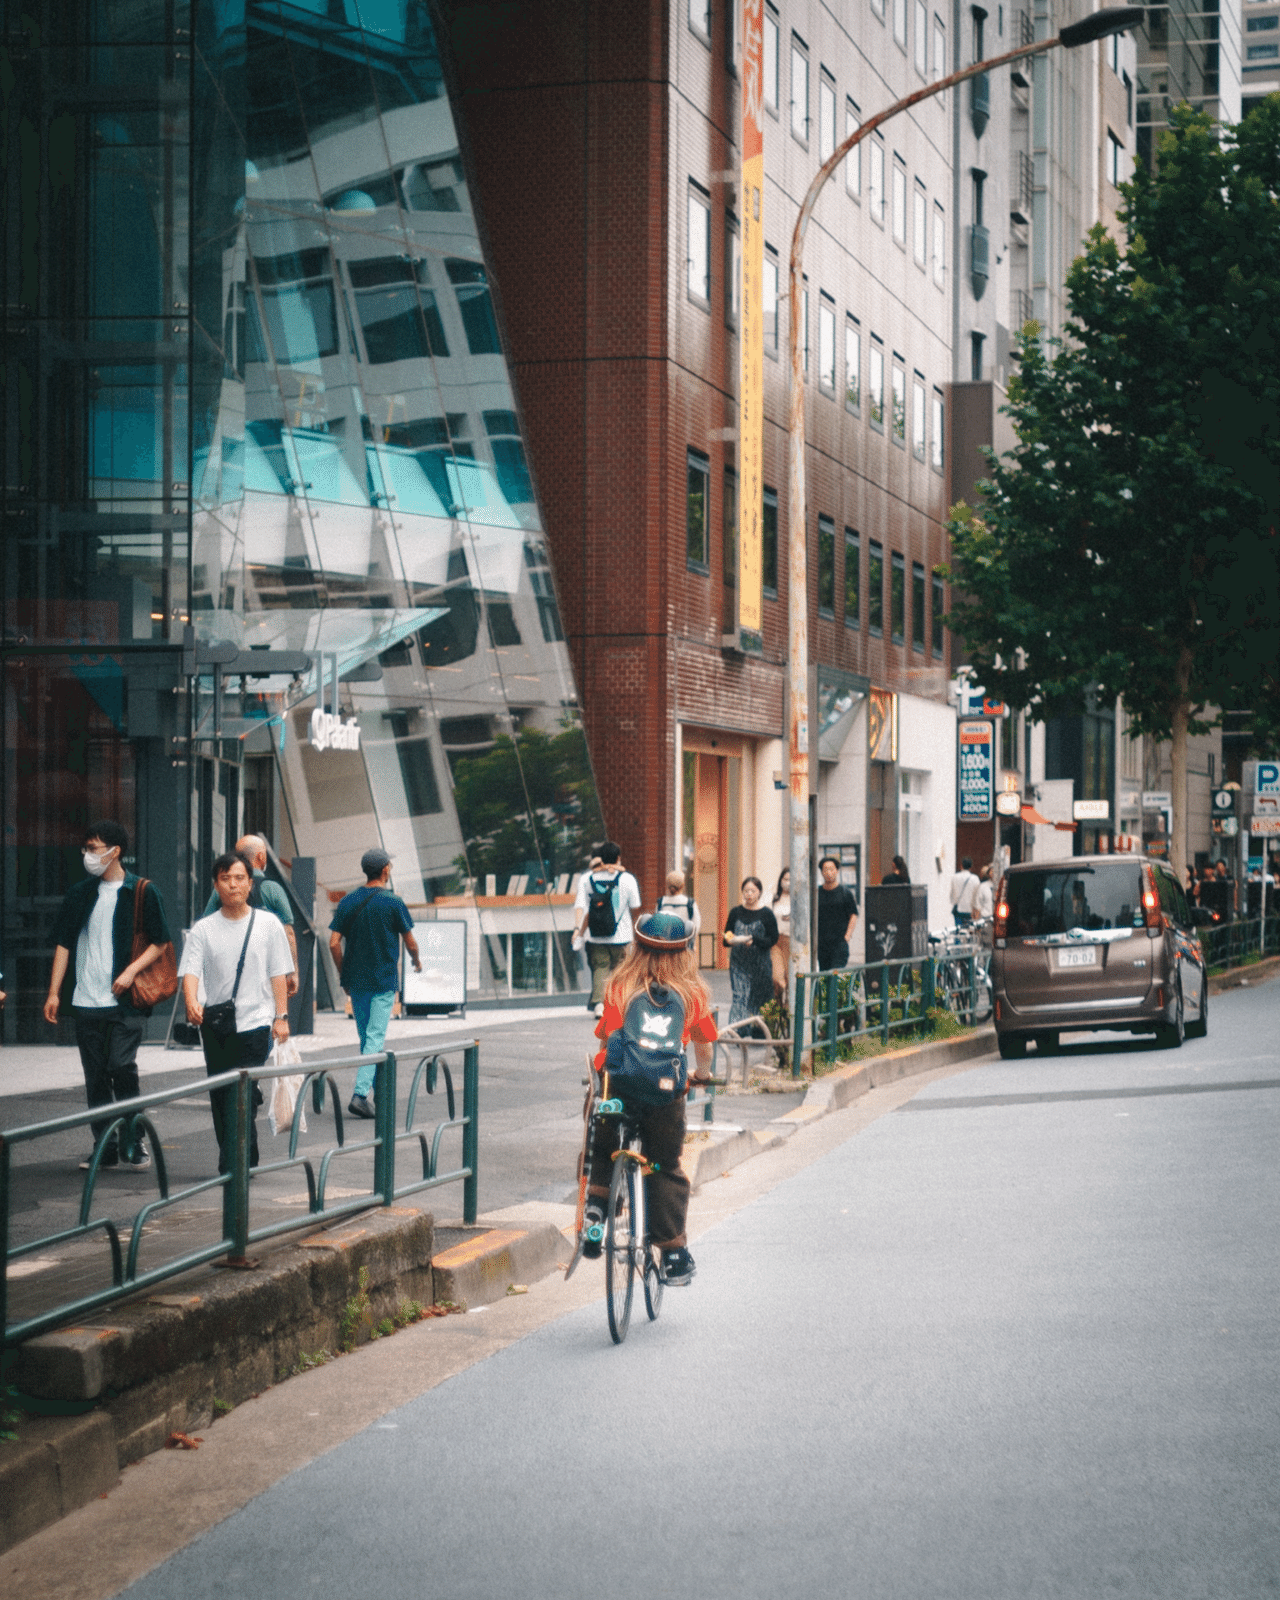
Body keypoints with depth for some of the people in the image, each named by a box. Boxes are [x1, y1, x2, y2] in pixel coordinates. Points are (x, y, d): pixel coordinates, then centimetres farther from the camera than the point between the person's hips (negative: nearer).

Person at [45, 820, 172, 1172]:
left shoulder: (143, 892, 1)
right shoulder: (79, 894, 12)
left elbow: (160, 943, 2)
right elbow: (63, 944, 13)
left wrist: (132, 970, -13)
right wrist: (54, 992, 6)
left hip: (127, 1001, -4)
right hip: (87, 999, 4)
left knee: (122, 1066, -14)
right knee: (95, 1076, 4)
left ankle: (133, 1140, -1)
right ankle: (104, 1146, 10)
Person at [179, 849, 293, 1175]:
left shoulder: (267, 924, 5)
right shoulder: (203, 929, 5)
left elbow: (278, 974, 7)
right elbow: (191, 969, -6)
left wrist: (281, 1016, -1)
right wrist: (191, 1002, -26)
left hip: (255, 1021, -3)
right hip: (215, 1024, 3)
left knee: (242, 1094, -13)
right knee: (220, 1096, 7)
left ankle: (233, 1166, -16)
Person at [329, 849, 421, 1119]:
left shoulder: (348, 902, 2)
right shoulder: (393, 903, -9)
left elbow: (334, 943, -1)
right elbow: (410, 943, -3)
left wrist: (344, 975, 11)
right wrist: (416, 961, 18)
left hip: (356, 981, 5)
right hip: (384, 981, -4)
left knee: (366, 1036, 16)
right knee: (375, 1038, -6)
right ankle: (360, 1094, -18)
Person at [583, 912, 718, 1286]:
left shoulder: (618, 986, 5)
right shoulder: (692, 992, 8)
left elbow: (606, 1039, 3)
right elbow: (703, 1043, 18)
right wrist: (703, 1072, 38)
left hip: (620, 1084, 0)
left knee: (602, 1151, 26)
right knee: (666, 1170, 14)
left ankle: (595, 1206, 3)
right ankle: (674, 1254, 14)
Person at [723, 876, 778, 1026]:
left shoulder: (766, 914, 0)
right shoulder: (736, 912, 8)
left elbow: (773, 939, -4)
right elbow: (726, 938, 11)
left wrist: (754, 940, -18)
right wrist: (730, 940, -12)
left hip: (760, 963, -1)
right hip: (739, 963, 1)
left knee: (757, 1000, 2)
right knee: (739, 998, -10)